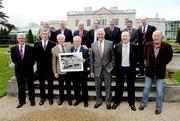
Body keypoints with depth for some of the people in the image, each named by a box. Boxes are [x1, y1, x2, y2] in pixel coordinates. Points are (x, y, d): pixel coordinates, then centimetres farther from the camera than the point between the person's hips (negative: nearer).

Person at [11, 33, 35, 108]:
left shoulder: (30, 48, -5)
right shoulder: (13, 49, 2)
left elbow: (33, 59, 2)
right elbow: (13, 59, 12)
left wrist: (29, 65, -2)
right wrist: (18, 64, 6)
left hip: (29, 70, -2)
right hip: (19, 70, 2)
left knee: (30, 86, 10)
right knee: (20, 87, 12)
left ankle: (32, 100, 25)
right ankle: (21, 101, 25)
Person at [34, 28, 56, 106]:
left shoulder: (53, 44, -4)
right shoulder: (36, 44, 3)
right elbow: (35, 56, 5)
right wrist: (38, 62, -4)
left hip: (49, 67, -2)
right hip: (40, 67, 2)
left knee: (50, 84, 10)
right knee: (41, 84, 13)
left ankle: (50, 98, 25)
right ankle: (42, 98, 29)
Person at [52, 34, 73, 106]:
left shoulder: (69, 45, -1)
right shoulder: (54, 49, -4)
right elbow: (54, 62, -2)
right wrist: (55, 72, -5)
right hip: (60, 70, -1)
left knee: (68, 85, 15)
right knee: (61, 86, 15)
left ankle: (69, 98, 35)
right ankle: (61, 98, 37)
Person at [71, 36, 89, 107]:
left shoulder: (85, 50, -6)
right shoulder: (72, 49, 9)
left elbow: (88, 60, -9)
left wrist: (84, 60, -29)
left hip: (82, 71, -4)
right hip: (73, 71, 5)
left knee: (84, 86, 8)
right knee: (75, 86, 14)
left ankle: (85, 100, 24)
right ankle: (78, 99, 31)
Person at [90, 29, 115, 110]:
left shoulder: (110, 43, -1)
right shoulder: (93, 45, 3)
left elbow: (112, 57, 4)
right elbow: (91, 59, 4)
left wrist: (111, 66, -2)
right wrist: (92, 71, 1)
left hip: (107, 69, -1)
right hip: (97, 69, 2)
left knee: (108, 86, 7)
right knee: (98, 87, 12)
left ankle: (108, 102, 25)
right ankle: (98, 101, 31)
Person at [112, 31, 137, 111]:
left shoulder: (134, 46, -3)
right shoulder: (117, 46, 0)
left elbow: (135, 58, 0)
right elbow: (115, 58, 3)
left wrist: (134, 68, -4)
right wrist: (116, 68, -1)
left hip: (130, 69, 0)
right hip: (120, 69, 1)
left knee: (131, 86, 10)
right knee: (119, 86, 10)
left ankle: (131, 103, 26)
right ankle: (116, 102, 24)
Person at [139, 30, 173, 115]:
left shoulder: (167, 46, -12)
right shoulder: (148, 45, -6)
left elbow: (169, 57, 4)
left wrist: (162, 64, 0)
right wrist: (149, 63, 7)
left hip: (160, 72, -2)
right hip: (149, 70, 2)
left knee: (159, 91, 7)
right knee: (146, 88, 15)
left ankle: (159, 107, 26)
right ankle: (143, 103, 32)